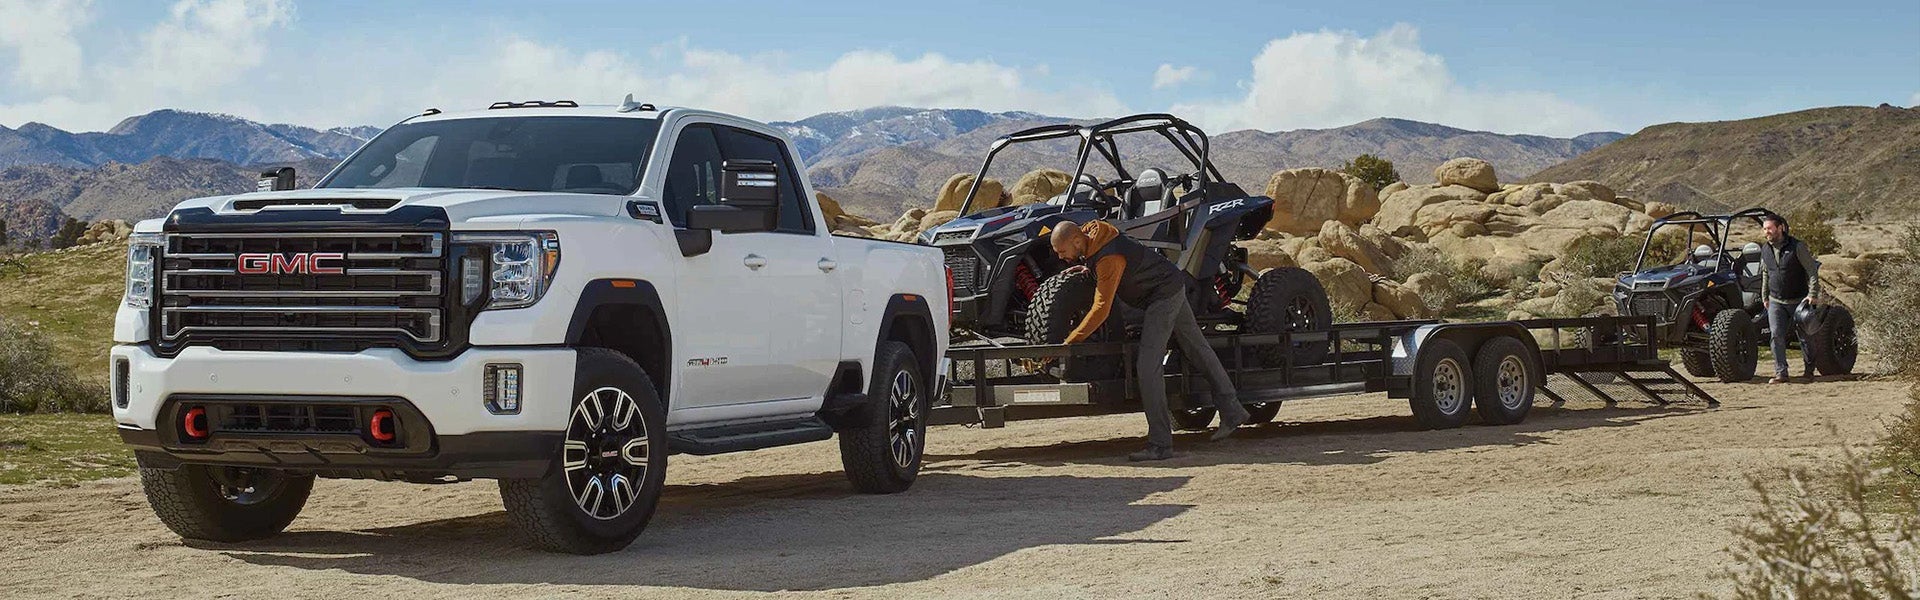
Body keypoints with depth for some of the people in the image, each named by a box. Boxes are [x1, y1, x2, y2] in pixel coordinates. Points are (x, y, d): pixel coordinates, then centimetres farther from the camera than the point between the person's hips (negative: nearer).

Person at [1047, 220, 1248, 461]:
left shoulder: (1109, 260, -30)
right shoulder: (1089, 232, -2)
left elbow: (1101, 309, -30)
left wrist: (1068, 343, -28)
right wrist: (1086, 269, 4)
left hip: (1164, 294, -11)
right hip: (1173, 287, 11)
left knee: (1148, 365, -15)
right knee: (1198, 349, 19)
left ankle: (1160, 444, -16)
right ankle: (1232, 412, 32)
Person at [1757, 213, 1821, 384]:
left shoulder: (1797, 246, -11)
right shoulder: (1765, 250, 4)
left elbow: (1812, 270, -10)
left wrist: (1813, 294, -18)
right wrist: (1765, 297, 19)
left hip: (1798, 300, -3)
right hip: (1776, 301, 3)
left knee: (1804, 336, 8)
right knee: (1777, 335, -12)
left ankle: (1809, 367, 32)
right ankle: (1781, 373, -13)